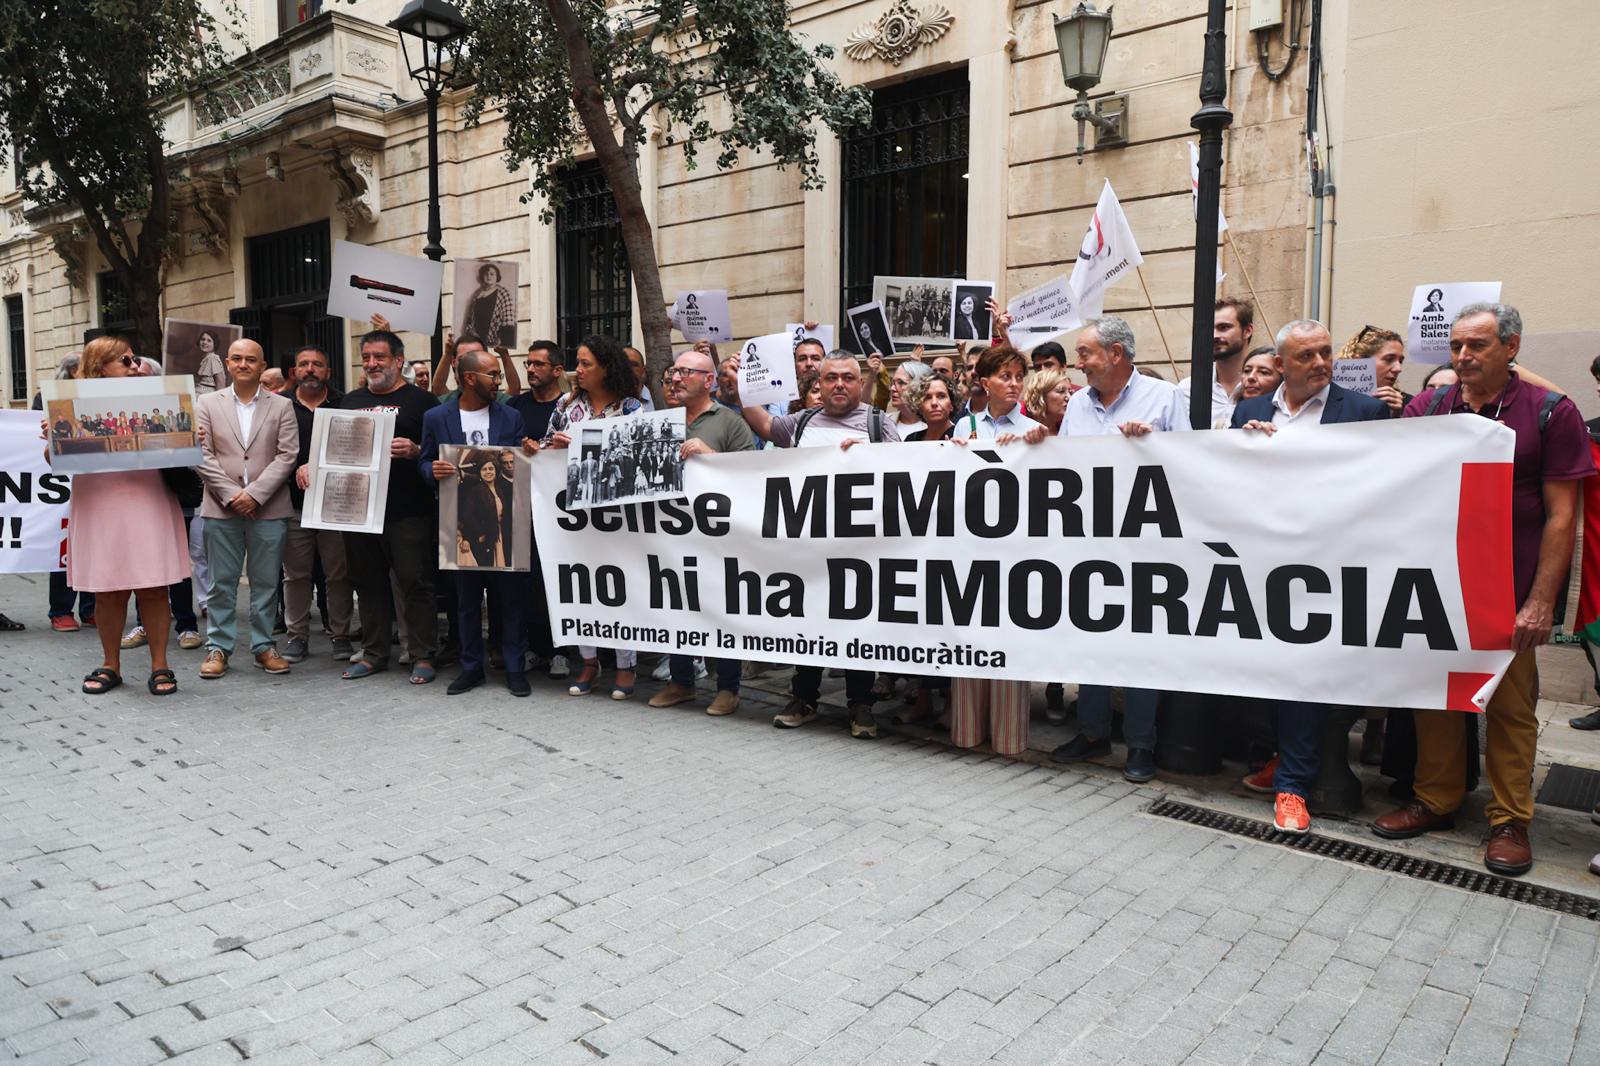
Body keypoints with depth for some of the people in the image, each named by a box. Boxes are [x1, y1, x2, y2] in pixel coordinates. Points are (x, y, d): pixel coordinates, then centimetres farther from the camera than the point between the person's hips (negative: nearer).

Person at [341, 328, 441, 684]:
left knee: (415, 582, -2)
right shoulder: (350, 401, 17)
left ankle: (422, 656, 6)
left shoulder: (419, 400, 1)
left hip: (408, 511, -5)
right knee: (369, 583, 12)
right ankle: (374, 653, 22)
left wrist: (415, 451, -22)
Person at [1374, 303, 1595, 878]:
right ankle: (1435, 800, 24)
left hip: (1509, 593, -3)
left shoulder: (1550, 413, -3)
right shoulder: (1426, 408, 4)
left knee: (1510, 707, 7)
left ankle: (1509, 820, 20)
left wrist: (1540, 602, -9)